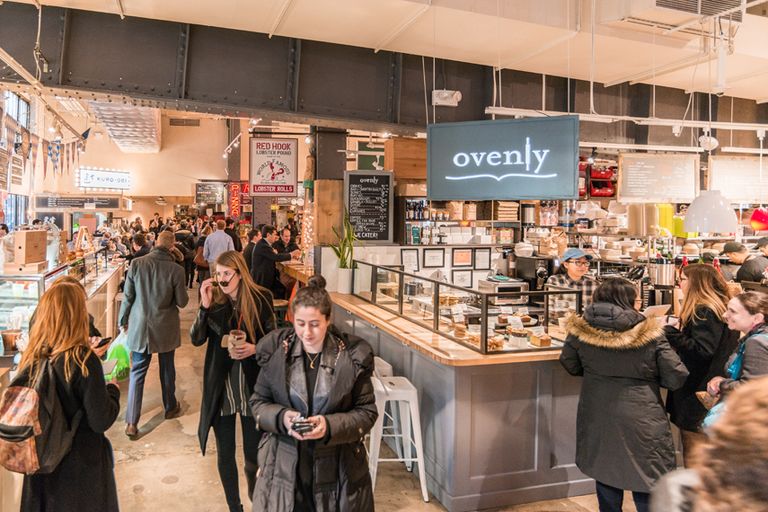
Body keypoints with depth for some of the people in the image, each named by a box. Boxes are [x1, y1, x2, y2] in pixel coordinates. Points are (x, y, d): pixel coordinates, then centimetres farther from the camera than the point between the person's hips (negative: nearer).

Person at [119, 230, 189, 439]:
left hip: (140, 326, 1)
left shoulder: (137, 264, -12)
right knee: (167, 369, 19)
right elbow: (182, 302, -8)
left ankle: (131, 422, 6)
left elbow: (128, 296, -5)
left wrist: (124, 320, 9)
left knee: (137, 372, 8)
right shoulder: (176, 270, -16)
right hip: (165, 328, 0)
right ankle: (170, 407, 37)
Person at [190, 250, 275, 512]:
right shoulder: (214, 299, -4)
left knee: (253, 455, 10)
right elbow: (197, 339, -10)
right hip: (220, 388, 1)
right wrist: (205, 306, -21)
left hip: (253, 386, -1)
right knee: (225, 454, 13)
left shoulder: (261, 298, -8)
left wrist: (254, 348, -18)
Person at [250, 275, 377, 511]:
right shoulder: (275, 351, -6)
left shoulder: (352, 357, -11)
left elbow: (367, 412, -6)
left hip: (338, 467, -1)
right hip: (284, 465, 1)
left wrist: (330, 425, -22)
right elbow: (258, 402, 3)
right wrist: (281, 417, -17)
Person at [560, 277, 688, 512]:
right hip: (640, 421, -3)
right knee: (646, 485, 13)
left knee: (605, 474, 22)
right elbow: (676, 378, -10)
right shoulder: (650, 335, -17)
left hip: (598, 418, 3)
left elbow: (570, 365, 4)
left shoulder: (581, 330, -10)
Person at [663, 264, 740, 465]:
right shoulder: (719, 308, 12)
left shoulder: (704, 312, -18)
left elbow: (702, 351, -25)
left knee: (693, 458, 1)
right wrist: (676, 333, 9)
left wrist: (671, 334, -22)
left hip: (697, 394, -10)